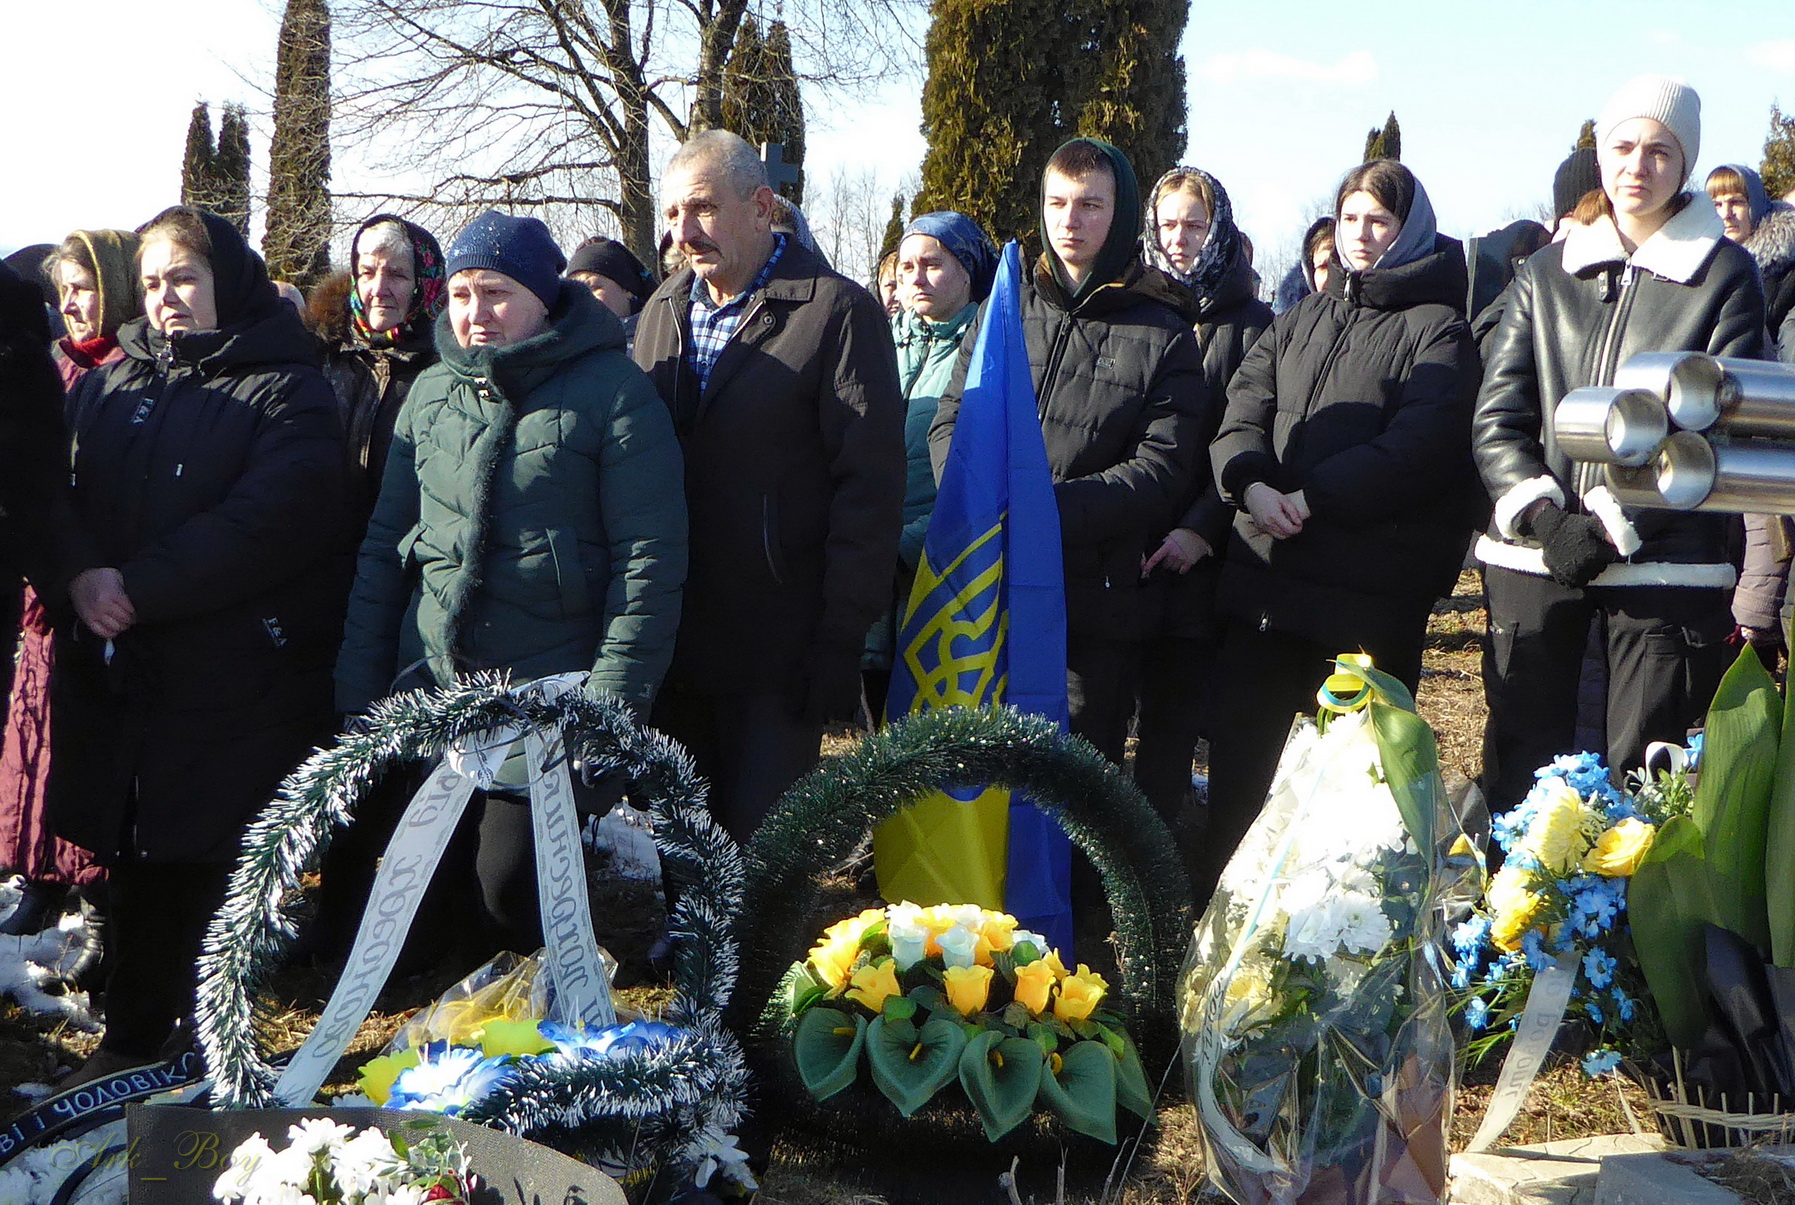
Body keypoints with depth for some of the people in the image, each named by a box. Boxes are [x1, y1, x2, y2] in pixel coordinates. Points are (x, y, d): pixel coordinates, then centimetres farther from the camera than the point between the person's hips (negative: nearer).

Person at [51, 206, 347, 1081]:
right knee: (136, 867, 11)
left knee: (220, 870, -1)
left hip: (236, 683, -5)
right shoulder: (107, 386, 17)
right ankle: (130, 1040, 26)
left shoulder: (285, 392, -2)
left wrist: (139, 589, -19)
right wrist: (80, 575, -14)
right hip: (112, 674, 5)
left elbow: (271, 518, -16)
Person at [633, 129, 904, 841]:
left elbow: (870, 484, -11)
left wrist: (841, 641, -15)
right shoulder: (663, 311, 14)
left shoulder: (838, 313, -7)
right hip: (669, 642, 6)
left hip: (776, 649, -5)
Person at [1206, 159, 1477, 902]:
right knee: (1239, 745, 7)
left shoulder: (1437, 327, 0)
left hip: (1372, 584, -5)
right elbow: (1242, 411, 8)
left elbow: (1421, 444, -14)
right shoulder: (1300, 321, 19)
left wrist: (1312, 496, -19)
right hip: (1264, 571, 6)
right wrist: (1251, 485, -13)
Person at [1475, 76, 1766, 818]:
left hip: (1664, 561, -2)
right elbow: (1497, 417, 6)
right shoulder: (1547, 272, 13)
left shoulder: (1725, 275, 5)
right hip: (1534, 556, 3)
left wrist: (1610, 523, -13)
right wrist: (1545, 517, -10)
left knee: (1642, 782, -4)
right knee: (1519, 765, 5)